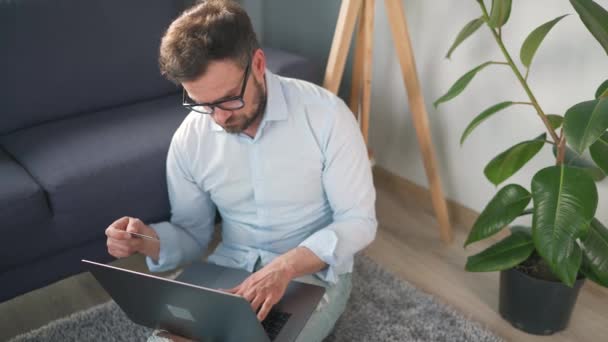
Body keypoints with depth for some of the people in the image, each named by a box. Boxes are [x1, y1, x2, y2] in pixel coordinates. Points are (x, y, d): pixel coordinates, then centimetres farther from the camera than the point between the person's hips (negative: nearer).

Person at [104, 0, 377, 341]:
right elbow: (192, 233, 5)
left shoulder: (325, 114, -17)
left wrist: (285, 267, -29)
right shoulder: (188, 139, -6)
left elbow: (359, 220, -13)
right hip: (229, 267, 3)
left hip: (313, 271, -2)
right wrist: (149, 241, -19)